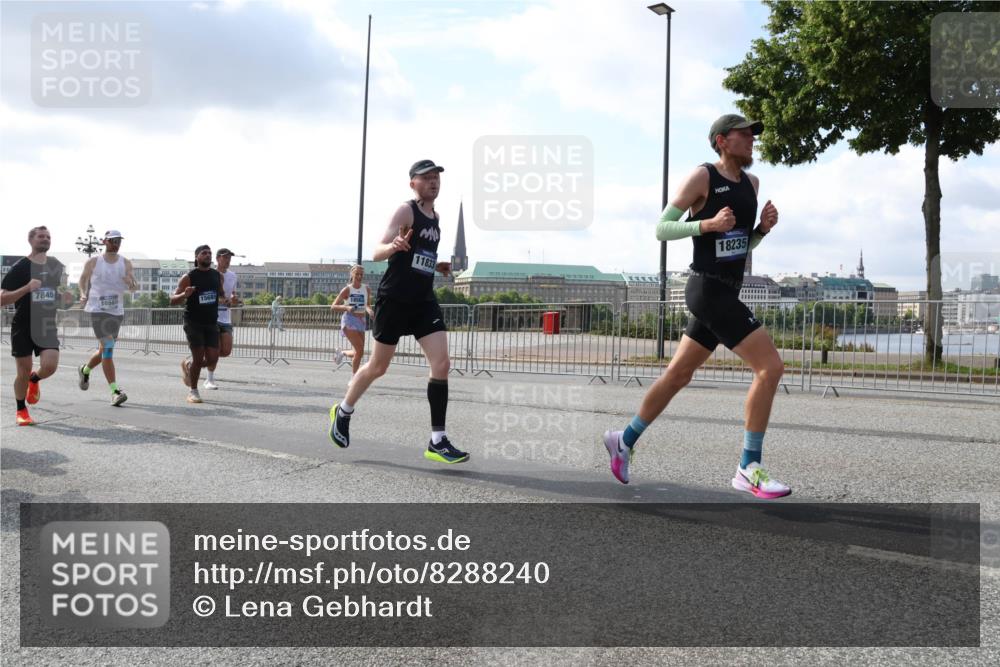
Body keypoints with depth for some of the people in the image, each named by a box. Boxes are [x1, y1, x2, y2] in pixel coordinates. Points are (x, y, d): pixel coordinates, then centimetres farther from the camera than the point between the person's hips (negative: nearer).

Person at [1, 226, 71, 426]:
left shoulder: (57, 266, 7)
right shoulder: (20, 267, -8)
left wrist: (65, 298, 1)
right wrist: (27, 288, -25)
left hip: (48, 326, 3)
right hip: (23, 327, -3)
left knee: (50, 365, -15)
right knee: (23, 372, 2)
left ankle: (35, 380, 22)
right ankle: (21, 411, 24)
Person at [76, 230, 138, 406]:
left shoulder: (126, 263, 5)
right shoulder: (93, 262, 0)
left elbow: (135, 287, -1)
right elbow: (83, 279, 16)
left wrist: (131, 284, -24)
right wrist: (83, 294, -1)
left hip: (117, 311, 4)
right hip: (98, 310, -4)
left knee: (105, 350, 15)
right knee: (107, 348, -15)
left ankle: (85, 370, 45)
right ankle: (115, 390, -17)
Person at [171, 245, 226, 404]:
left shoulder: (218, 276, 6)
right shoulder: (188, 277, -7)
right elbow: (172, 301, -7)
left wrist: (226, 299, 1)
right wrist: (184, 295, -28)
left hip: (211, 323, 4)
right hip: (193, 323, -4)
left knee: (212, 359, -2)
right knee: (199, 357, -7)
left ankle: (187, 364, 30)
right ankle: (193, 391, 14)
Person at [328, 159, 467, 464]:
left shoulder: (435, 218, 16)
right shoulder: (406, 211, -7)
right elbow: (377, 253, -16)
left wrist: (436, 266, 13)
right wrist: (394, 246, -36)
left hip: (424, 300, 7)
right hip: (394, 298, -6)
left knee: (441, 364, -9)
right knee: (378, 366, 5)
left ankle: (437, 442, -6)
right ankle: (343, 411, 32)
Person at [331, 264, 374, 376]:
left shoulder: (366, 289, 6)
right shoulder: (347, 289, -6)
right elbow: (333, 307, -6)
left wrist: (370, 311, -10)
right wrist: (347, 308, -24)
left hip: (361, 321, 5)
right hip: (349, 321, -5)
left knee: (359, 352, 7)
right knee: (360, 351, -17)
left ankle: (342, 353, 39)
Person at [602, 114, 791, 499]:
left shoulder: (751, 183, 17)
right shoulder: (702, 177, -7)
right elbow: (661, 229, -7)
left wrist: (765, 226, 3)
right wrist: (707, 224, -20)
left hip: (725, 294, 9)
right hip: (708, 290, -9)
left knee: (678, 374, 15)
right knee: (770, 367, -15)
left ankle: (625, 440, 30)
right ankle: (749, 469, -8)